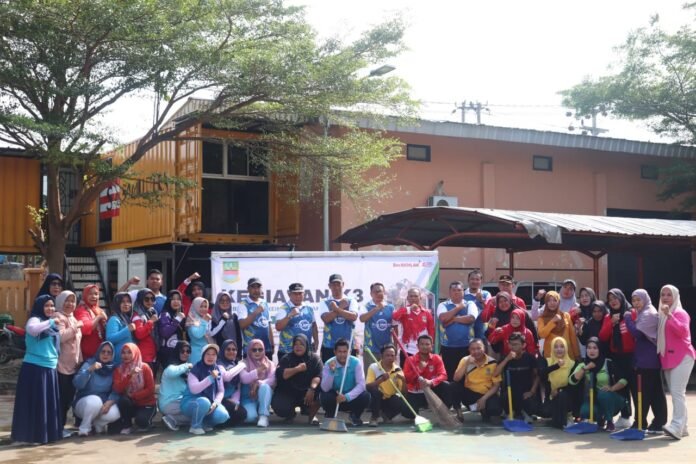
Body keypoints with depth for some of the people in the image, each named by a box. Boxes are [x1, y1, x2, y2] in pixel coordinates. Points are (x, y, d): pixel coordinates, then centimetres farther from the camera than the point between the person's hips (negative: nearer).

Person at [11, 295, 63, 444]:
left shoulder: (52, 325, 15)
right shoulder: (35, 320, -9)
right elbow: (32, 330, -34)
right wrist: (51, 321, -39)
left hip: (50, 368, 8)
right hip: (34, 367, -8)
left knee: (48, 403, 10)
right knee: (34, 402, -4)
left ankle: (48, 433, 18)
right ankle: (31, 434, 2)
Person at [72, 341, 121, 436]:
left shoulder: (114, 369, 0)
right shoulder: (89, 363, -8)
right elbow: (77, 384, -21)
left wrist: (110, 402, -25)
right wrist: (89, 370, -33)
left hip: (103, 404, 2)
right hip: (84, 402, -2)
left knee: (114, 414, -29)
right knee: (94, 400, -36)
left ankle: (98, 423, 3)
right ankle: (84, 427, -11)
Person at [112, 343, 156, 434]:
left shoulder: (144, 367, -9)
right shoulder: (118, 370, -2)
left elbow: (150, 389, -13)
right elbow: (117, 390, -17)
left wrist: (133, 395, -22)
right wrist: (129, 375, -29)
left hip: (147, 404, -3)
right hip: (131, 404, 3)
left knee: (141, 420, -31)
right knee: (123, 399, -30)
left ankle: (146, 423, 9)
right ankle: (126, 426, -6)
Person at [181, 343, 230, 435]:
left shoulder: (218, 370, 2)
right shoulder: (196, 370, -14)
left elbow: (221, 391, 4)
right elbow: (194, 389, -28)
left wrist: (216, 403, -15)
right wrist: (211, 378, -31)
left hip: (210, 402, 5)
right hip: (191, 403, -4)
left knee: (223, 416, -23)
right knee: (204, 402, -38)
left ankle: (205, 422, 8)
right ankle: (195, 426, -13)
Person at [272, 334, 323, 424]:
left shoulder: (315, 358, -1)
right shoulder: (287, 358, 0)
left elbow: (318, 376, -16)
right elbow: (279, 374, -17)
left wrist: (312, 388, -35)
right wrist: (297, 369, -26)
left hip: (307, 392, 0)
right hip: (288, 393, 0)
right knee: (280, 408, -27)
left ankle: (312, 415, -3)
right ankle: (290, 413, 13)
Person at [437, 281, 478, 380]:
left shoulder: (470, 304, 6)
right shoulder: (443, 305, 6)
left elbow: (471, 318, -12)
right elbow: (443, 318, -13)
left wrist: (452, 319, -9)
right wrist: (458, 308, -6)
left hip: (466, 347, 0)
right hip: (447, 347, 0)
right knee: (448, 375, 3)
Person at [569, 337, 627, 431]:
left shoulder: (608, 363, -6)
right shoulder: (582, 365, 1)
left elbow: (623, 380, -8)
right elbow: (572, 381, -13)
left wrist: (612, 388, -24)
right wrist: (585, 368, -20)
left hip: (609, 399, -2)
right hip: (592, 400, 2)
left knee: (603, 394, -36)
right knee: (585, 412, -31)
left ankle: (610, 421, -11)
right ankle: (600, 418, 6)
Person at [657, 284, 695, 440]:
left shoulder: (680, 313, -6)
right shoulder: (662, 315, 18)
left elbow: (682, 331, -24)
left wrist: (669, 315, -28)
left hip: (682, 357, -9)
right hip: (668, 358, 9)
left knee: (677, 392, -18)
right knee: (674, 393, 8)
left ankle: (677, 426, -25)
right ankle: (682, 427, 13)